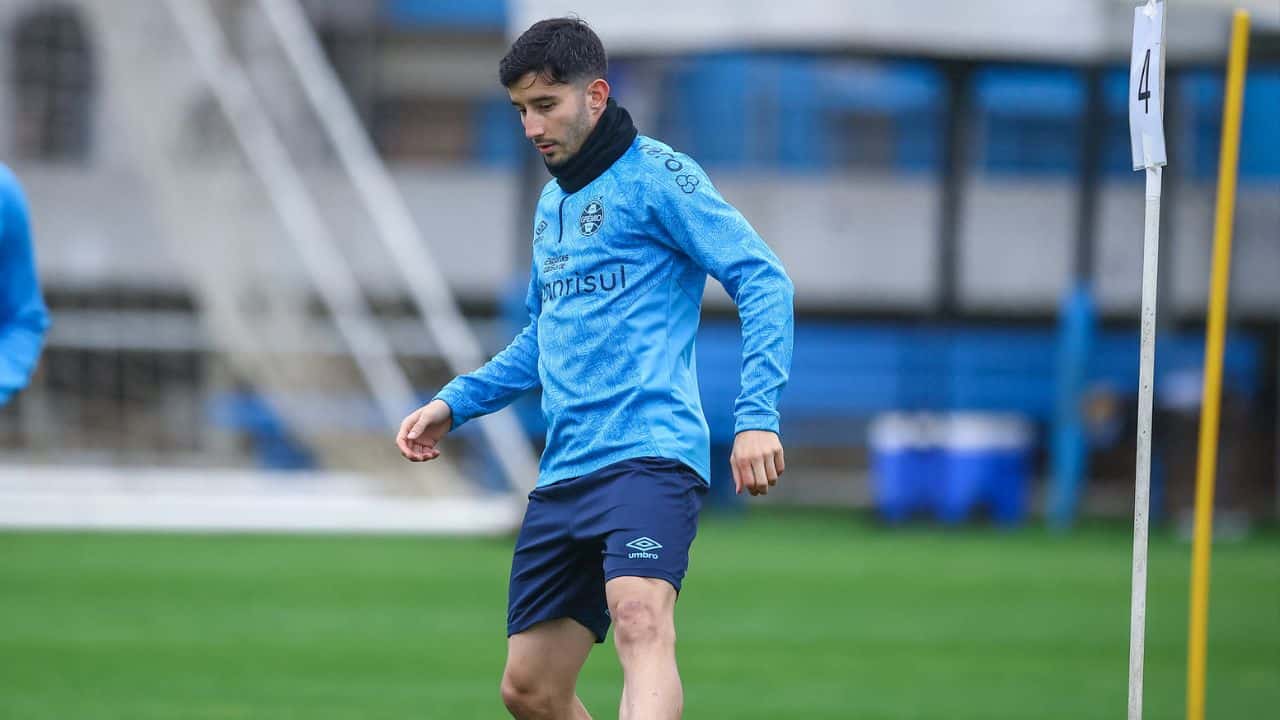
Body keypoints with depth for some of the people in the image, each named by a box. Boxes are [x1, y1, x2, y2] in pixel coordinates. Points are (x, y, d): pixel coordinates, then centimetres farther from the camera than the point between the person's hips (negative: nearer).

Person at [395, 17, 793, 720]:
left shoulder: (655, 174, -3)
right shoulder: (552, 202, 21)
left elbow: (763, 280, -10)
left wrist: (757, 416, -19)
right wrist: (453, 404, 20)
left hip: (649, 455, -9)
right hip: (564, 471, 9)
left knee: (640, 618, -32)